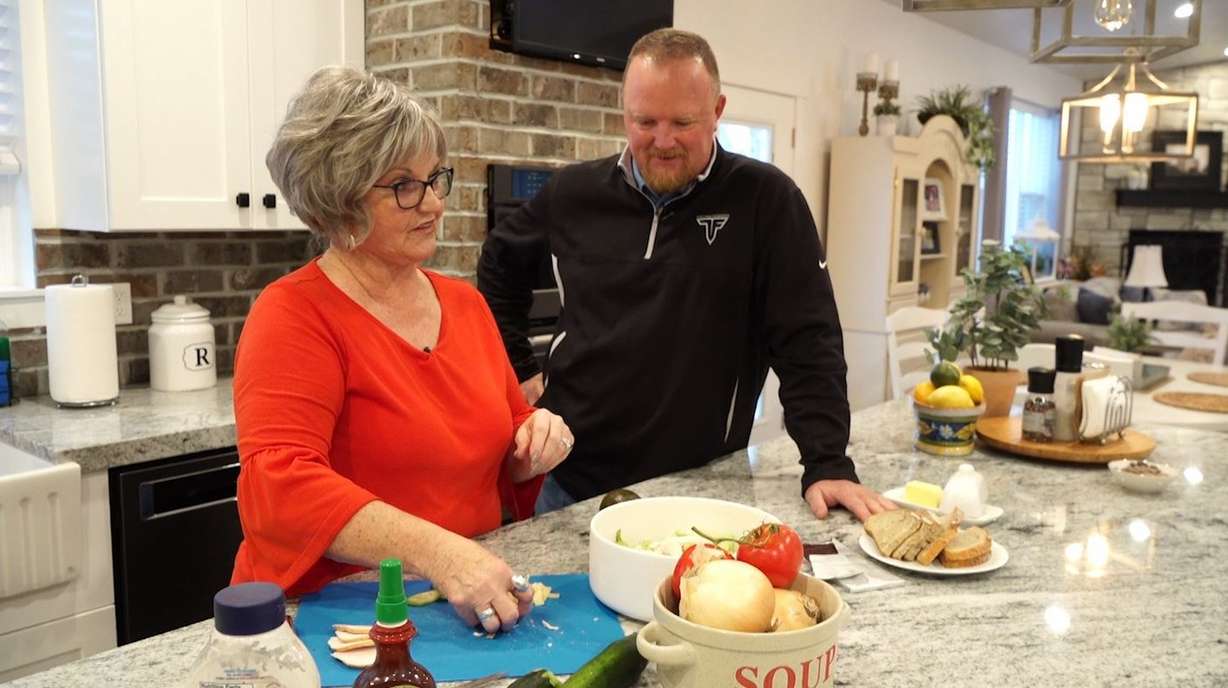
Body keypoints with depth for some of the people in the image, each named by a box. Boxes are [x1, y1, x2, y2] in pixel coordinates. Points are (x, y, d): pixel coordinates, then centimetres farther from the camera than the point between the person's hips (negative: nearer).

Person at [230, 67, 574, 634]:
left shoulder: (465, 304, 9)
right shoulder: (293, 315, -10)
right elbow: (279, 486, -24)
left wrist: (536, 443, -4)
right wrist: (436, 552, -35)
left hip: (475, 603, 5)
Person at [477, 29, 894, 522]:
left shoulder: (766, 200, -10)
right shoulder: (574, 193, 0)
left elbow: (808, 341, -11)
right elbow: (499, 265, 17)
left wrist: (828, 465, -17)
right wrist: (519, 370, 10)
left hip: (701, 489, -2)